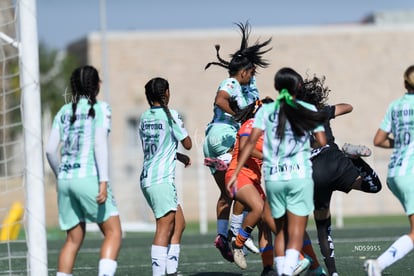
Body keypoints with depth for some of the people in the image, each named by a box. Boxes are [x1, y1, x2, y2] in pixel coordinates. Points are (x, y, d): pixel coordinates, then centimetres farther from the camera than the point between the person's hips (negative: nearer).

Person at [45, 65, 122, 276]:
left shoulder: (64, 111, 13)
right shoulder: (100, 108, -1)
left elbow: (50, 150, 8)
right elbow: (100, 145, -12)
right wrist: (104, 181, -16)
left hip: (65, 180, 6)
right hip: (89, 177, -5)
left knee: (74, 239, 12)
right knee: (113, 232, 0)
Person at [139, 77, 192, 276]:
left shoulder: (145, 117, 13)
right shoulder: (170, 115, -8)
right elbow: (187, 144, -2)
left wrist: (179, 156, 27)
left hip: (147, 178, 8)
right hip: (162, 179, -8)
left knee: (179, 223, 14)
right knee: (164, 227, -9)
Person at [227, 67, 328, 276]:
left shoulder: (266, 110, 5)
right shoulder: (308, 110, 3)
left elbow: (251, 142, -4)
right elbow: (322, 143, 1)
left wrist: (235, 173, -4)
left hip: (273, 178, 2)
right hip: (300, 175, -2)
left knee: (280, 231, 17)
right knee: (296, 234, -4)